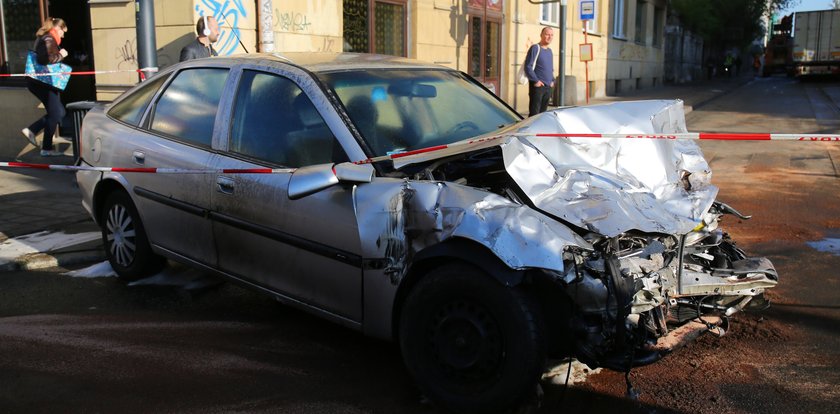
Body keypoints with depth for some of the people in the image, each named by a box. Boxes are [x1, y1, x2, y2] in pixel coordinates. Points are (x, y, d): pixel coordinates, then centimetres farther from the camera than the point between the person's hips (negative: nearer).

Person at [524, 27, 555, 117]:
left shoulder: (549, 51, 17)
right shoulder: (535, 48, -7)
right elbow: (528, 67, -14)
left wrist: (552, 80, 13)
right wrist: (536, 81, -17)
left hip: (548, 87, 8)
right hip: (537, 86, -8)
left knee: (543, 112, 11)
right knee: (534, 113, -10)